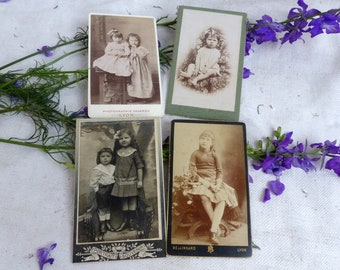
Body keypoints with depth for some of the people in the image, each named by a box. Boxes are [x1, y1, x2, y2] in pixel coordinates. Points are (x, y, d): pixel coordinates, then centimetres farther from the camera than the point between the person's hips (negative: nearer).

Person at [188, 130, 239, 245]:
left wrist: (218, 183, -11)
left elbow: (219, 171, 9)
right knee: (204, 197, -35)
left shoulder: (214, 155, 9)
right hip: (201, 181, -2)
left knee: (222, 199, -27)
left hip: (214, 181, 2)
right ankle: (217, 226, -20)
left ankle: (213, 231, -30)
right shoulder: (195, 154, 3)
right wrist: (205, 182, -15)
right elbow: (192, 170, -4)